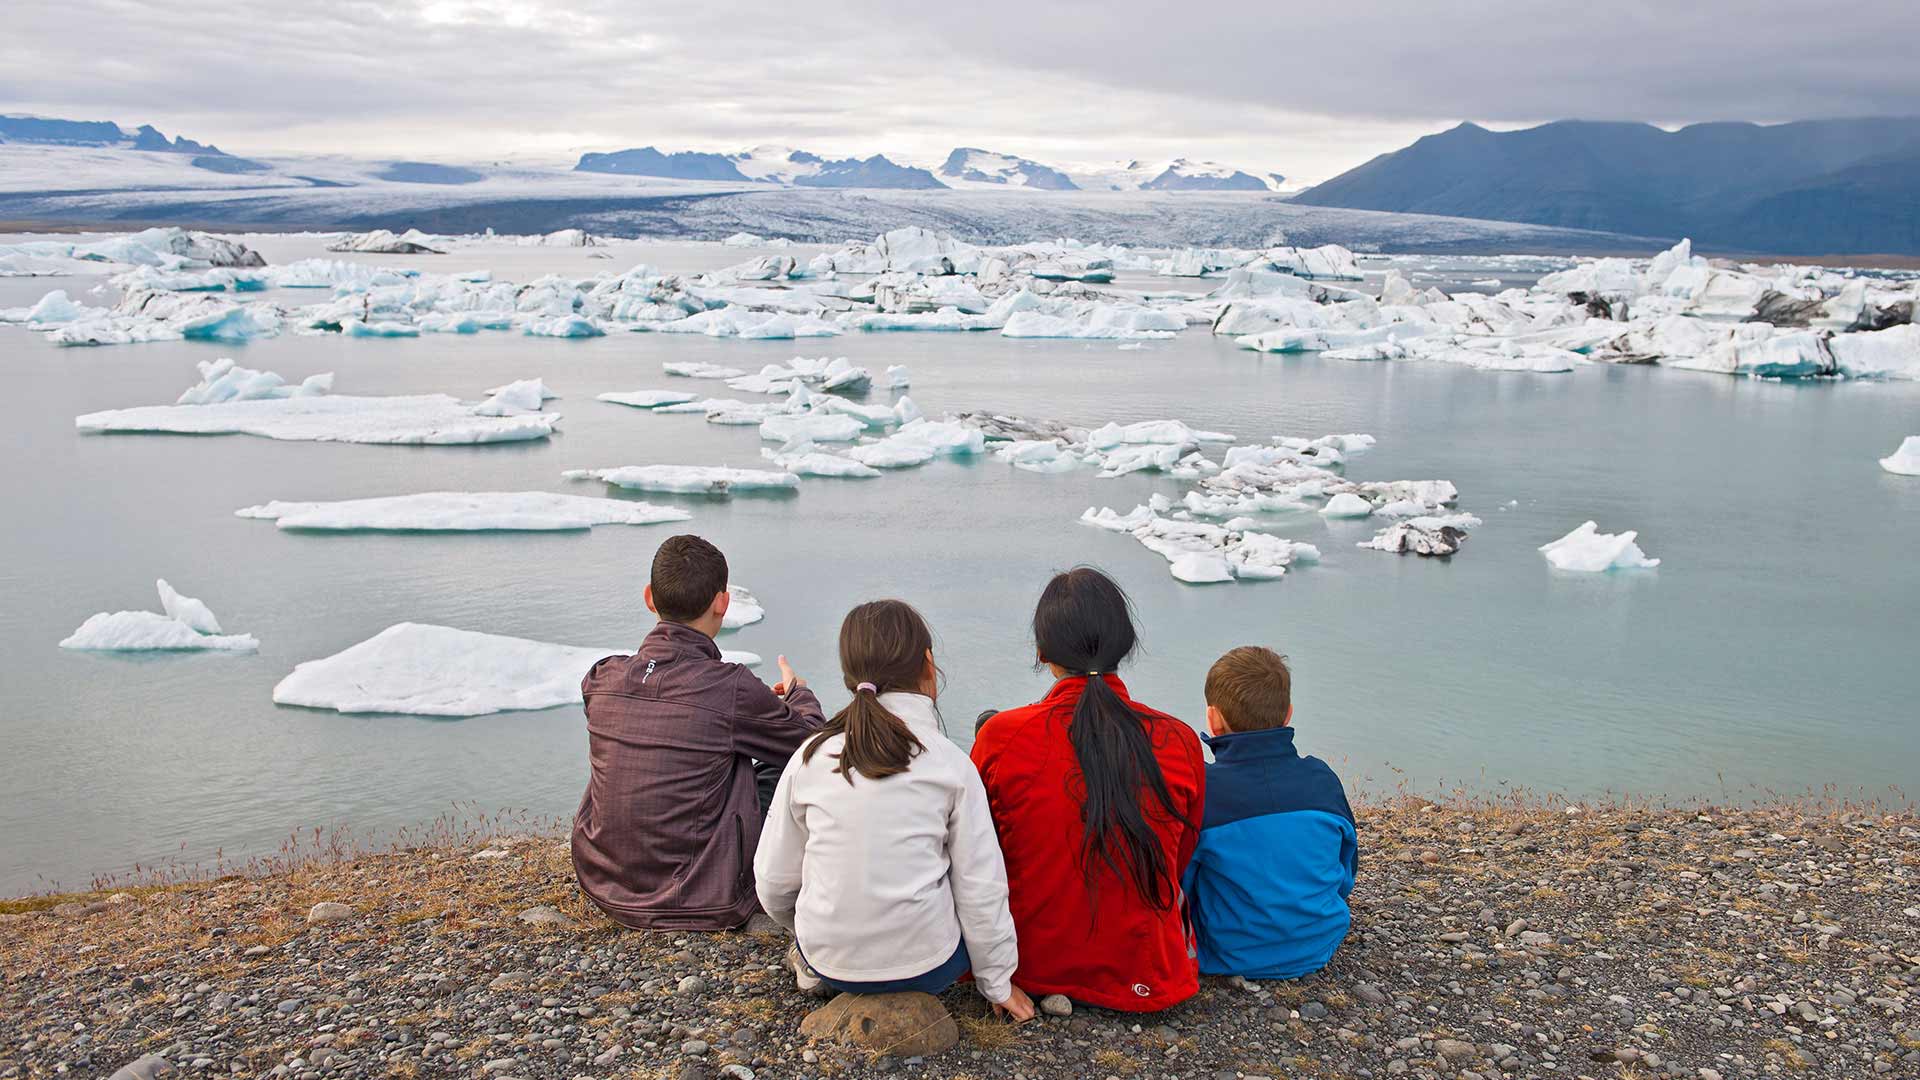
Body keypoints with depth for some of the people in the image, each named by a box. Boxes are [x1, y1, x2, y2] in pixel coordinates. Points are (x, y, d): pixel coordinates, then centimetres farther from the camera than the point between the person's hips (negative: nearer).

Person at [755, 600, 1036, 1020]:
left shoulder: (810, 757, -3)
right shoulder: (951, 762, -9)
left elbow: (774, 882, 3)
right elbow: (980, 886, -6)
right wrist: (997, 983, 8)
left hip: (829, 961, 3)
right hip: (927, 966, -2)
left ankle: (813, 965, 12)